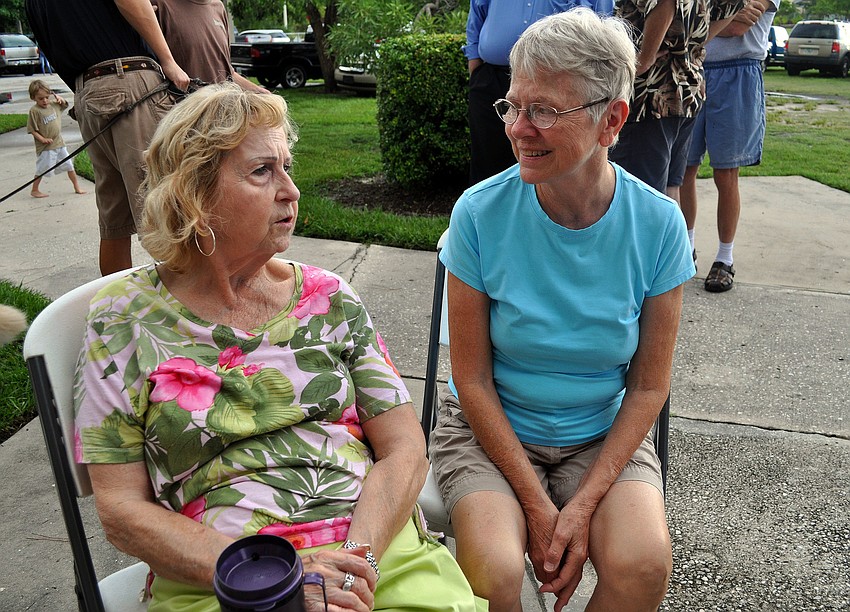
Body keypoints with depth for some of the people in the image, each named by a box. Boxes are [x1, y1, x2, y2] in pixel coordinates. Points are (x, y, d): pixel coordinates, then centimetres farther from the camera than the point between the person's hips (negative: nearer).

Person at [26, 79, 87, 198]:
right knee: (42, 169, 0)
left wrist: (59, 98, 3)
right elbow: (32, 129, -12)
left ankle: (77, 187, 22)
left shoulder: (53, 105, 4)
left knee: (69, 166, 11)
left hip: (59, 143, 6)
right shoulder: (34, 111, -13)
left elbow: (65, 104, 23)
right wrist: (42, 139, -20)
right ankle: (34, 190, 15)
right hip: (45, 147, -6)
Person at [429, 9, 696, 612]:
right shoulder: (480, 213, -15)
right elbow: (473, 378, -10)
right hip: (490, 428, -1)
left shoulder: (658, 224, -11)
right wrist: (537, 504, -13)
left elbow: (649, 387, -5)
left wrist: (585, 502, -14)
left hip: (605, 435, 2)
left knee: (643, 564, -23)